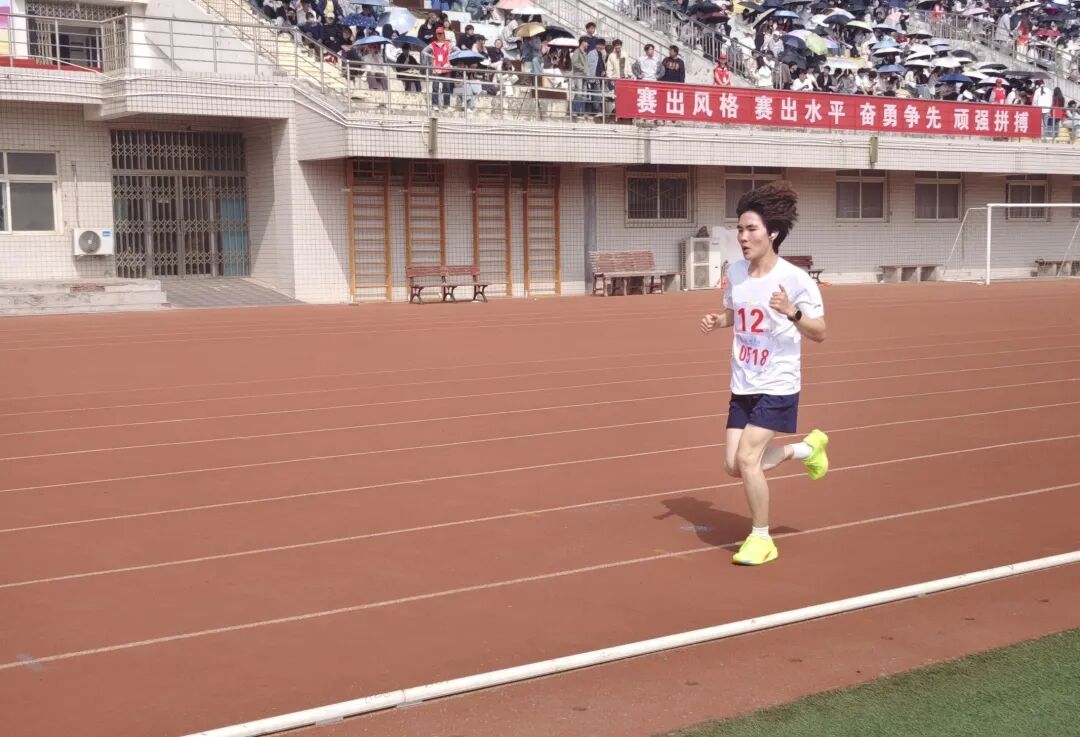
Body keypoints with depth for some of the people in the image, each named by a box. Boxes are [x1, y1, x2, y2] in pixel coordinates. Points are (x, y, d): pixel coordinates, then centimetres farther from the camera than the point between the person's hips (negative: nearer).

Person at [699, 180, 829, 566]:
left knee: (747, 457, -15)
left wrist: (792, 312, -33)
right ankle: (808, 447, 31)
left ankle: (761, 539, 6)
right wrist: (716, 320, -3)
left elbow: (820, 333, -14)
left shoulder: (796, 279, -16)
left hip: (778, 385, -6)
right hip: (743, 385, 7)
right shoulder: (734, 272, 1)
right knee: (735, 466, 5)